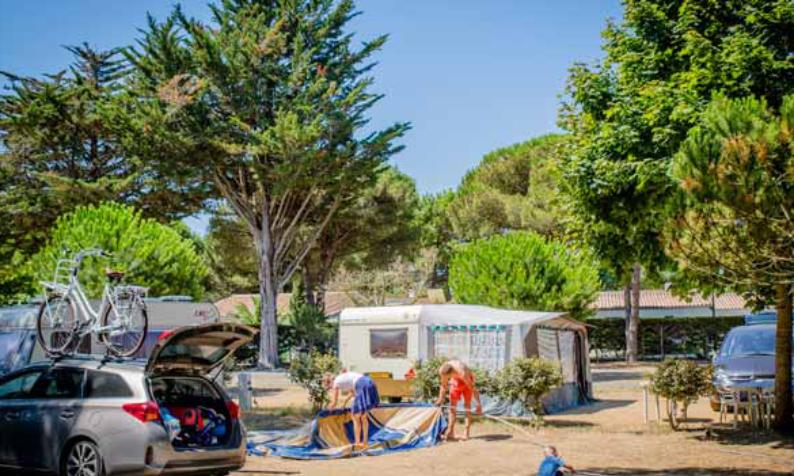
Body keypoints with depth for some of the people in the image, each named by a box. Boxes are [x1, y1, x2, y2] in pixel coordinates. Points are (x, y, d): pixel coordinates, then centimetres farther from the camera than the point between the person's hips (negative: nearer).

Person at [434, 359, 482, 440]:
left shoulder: (462, 373, -44)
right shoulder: (442, 370, -29)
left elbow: (473, 388, -34)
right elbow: (443, 385, -8)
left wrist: (478, 404, -31)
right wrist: (441, 399, -1)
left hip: (467, 381, -4)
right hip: (456, 380, 4)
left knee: (467, 405, -10)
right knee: (452, 405, -4)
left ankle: (467, 433, -8)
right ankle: (450, 432, -4)